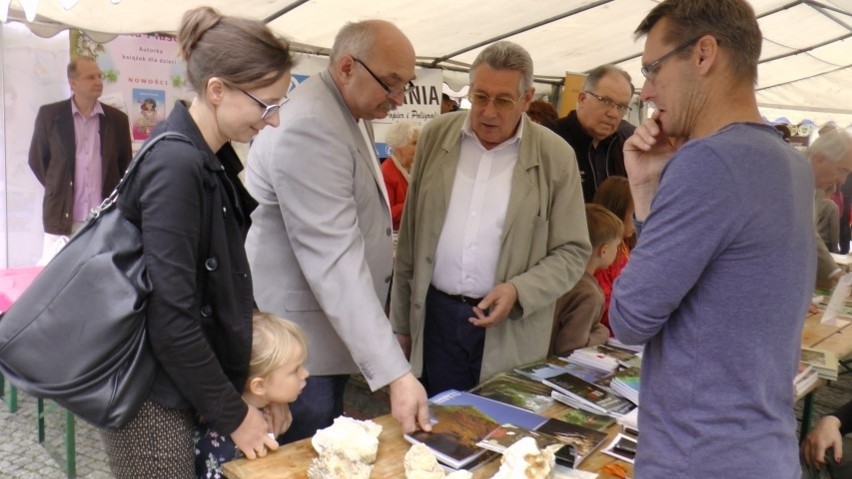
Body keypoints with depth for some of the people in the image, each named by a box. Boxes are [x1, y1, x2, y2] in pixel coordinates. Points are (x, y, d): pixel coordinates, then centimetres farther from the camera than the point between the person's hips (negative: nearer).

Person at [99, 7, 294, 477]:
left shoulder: (212, 160, 4)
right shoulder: (176, 166, -23)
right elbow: (171, 321, -24)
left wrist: (251, 383, 7)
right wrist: (233, 416, -14)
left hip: (185, 386, 8)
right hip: (151, 400, -8)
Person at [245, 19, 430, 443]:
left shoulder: (351, 111, 8)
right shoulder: (309, 127, -25)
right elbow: (335, 261, -30)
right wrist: (394, 373, -31)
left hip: (331, 327, 9)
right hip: (300, 338, -9)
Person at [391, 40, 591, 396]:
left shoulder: (556, 156, -6)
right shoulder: (436, 136, 2)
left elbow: (572, 251, -1)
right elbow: (411, 236, 7)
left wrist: (519, 291, -19)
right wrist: (401, 320, 9)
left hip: (512, 329, -2)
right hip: (436, 314, 2)